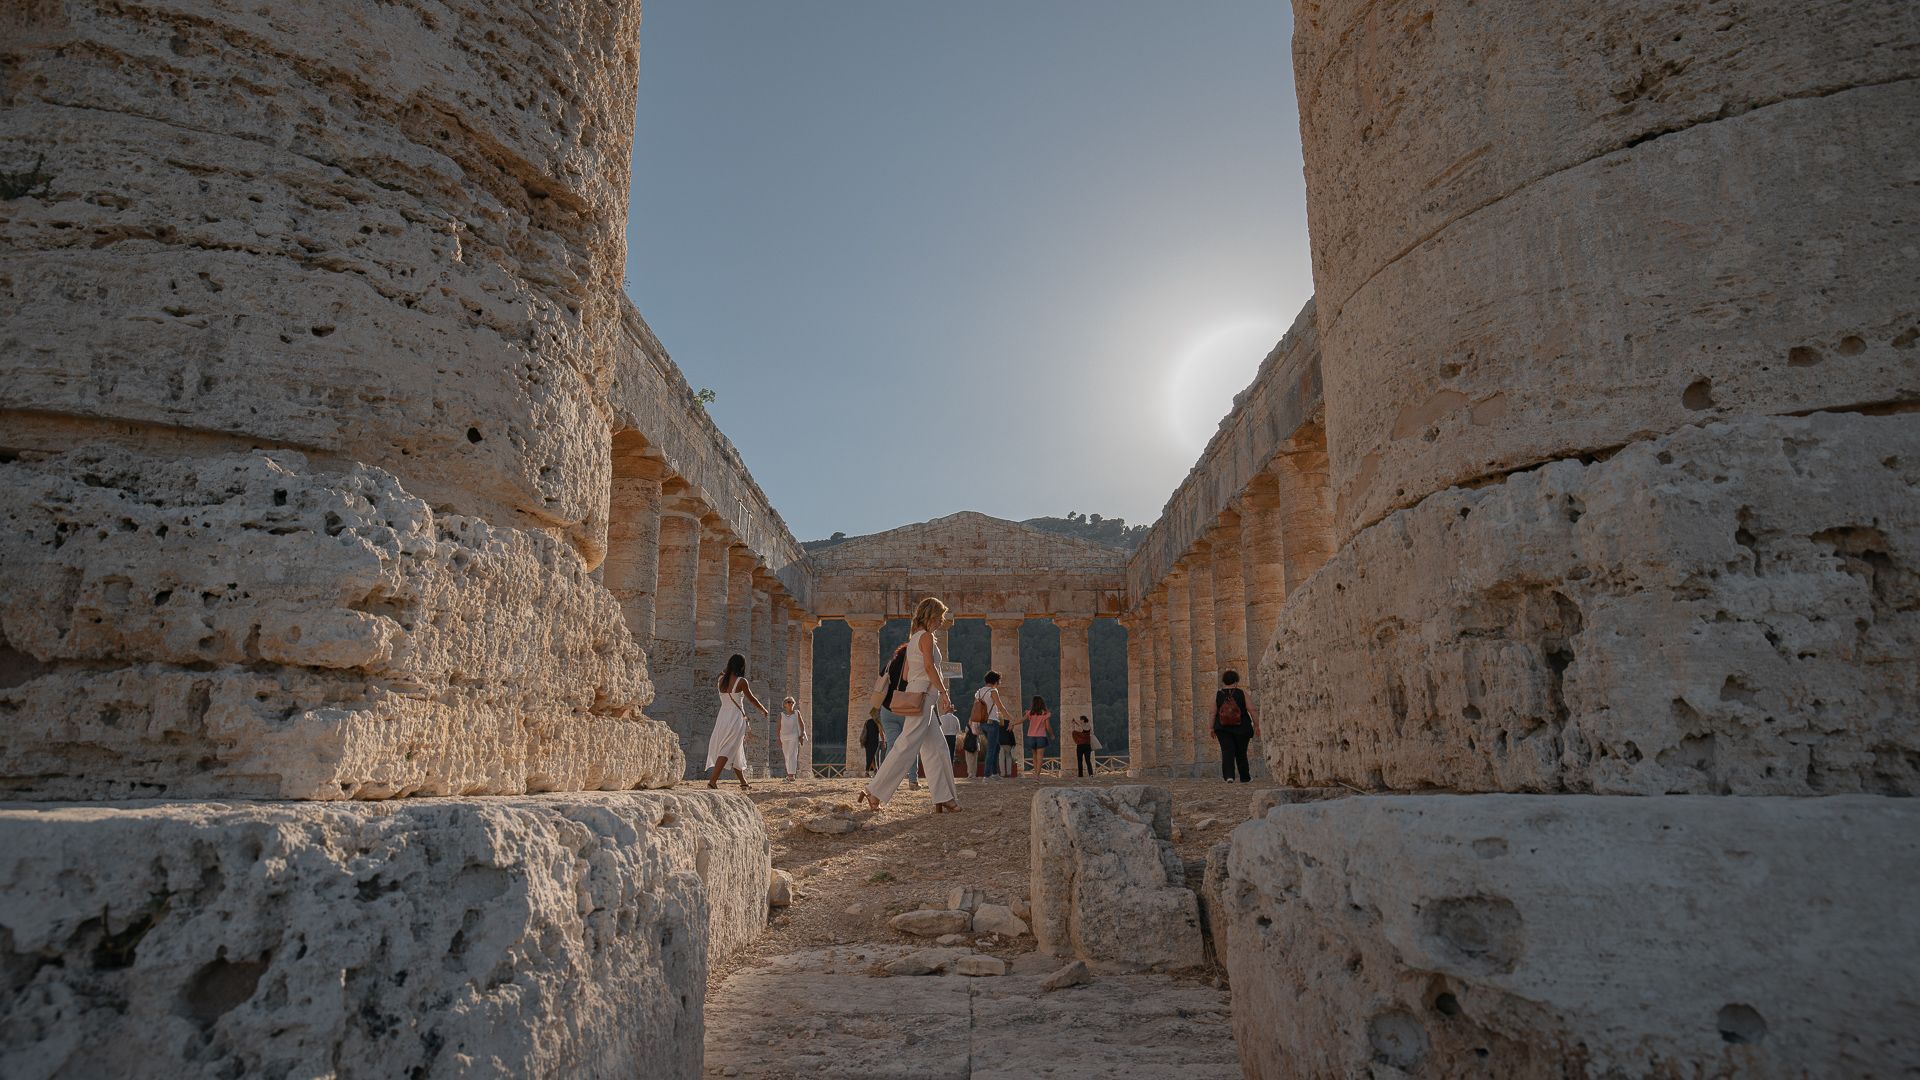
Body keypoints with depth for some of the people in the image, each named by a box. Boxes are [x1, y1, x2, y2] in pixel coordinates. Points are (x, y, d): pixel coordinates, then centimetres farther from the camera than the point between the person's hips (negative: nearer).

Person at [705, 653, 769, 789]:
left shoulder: (721, 679, 1)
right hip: (736, 718, -6)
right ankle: (712, 780, -18)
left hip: (722, 716, 6)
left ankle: (743, 780, 30)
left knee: (735, 749, 18)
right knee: (727, 749, -6)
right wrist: (764, 710, 15)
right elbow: (751, 699, 0)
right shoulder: (741, 681, -13)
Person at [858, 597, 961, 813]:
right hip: (922, 698, -10)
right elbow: (929, 667, -18)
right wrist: (944, 693, -17)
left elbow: (905, 675, 19)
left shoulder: (913, 638, 20)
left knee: (937, 749, 8)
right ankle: (874, 791, -8)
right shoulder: (927, 636, -7)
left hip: (915, 695, 10)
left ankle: (944, 799, 8)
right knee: (907, 748, -10)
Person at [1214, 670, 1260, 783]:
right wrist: (1256, 724, 3)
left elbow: (1213, 713, -3)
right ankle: (1245, 778, 23)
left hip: (1223, 728, 0)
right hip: (1241, 727, 0)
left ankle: (1228, 775, -19)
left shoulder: (1217, 694, -3)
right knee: (1241, 752, 12)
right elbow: (1251, 710, -6)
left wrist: (1212, 728, 5)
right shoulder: (1242, 693, -4)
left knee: (1227, 751, -2)